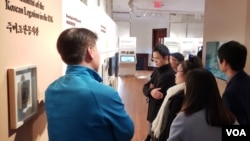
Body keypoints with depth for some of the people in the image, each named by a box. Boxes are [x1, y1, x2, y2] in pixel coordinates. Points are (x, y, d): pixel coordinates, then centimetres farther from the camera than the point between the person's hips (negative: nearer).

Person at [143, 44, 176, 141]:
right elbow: (145, 87, 0)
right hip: (153, 110, 8)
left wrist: (152, 90, -10)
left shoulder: (170, 75, -22)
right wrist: (150, 92, -20)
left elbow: (160, 96, -26)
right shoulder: (157, 70, 5)